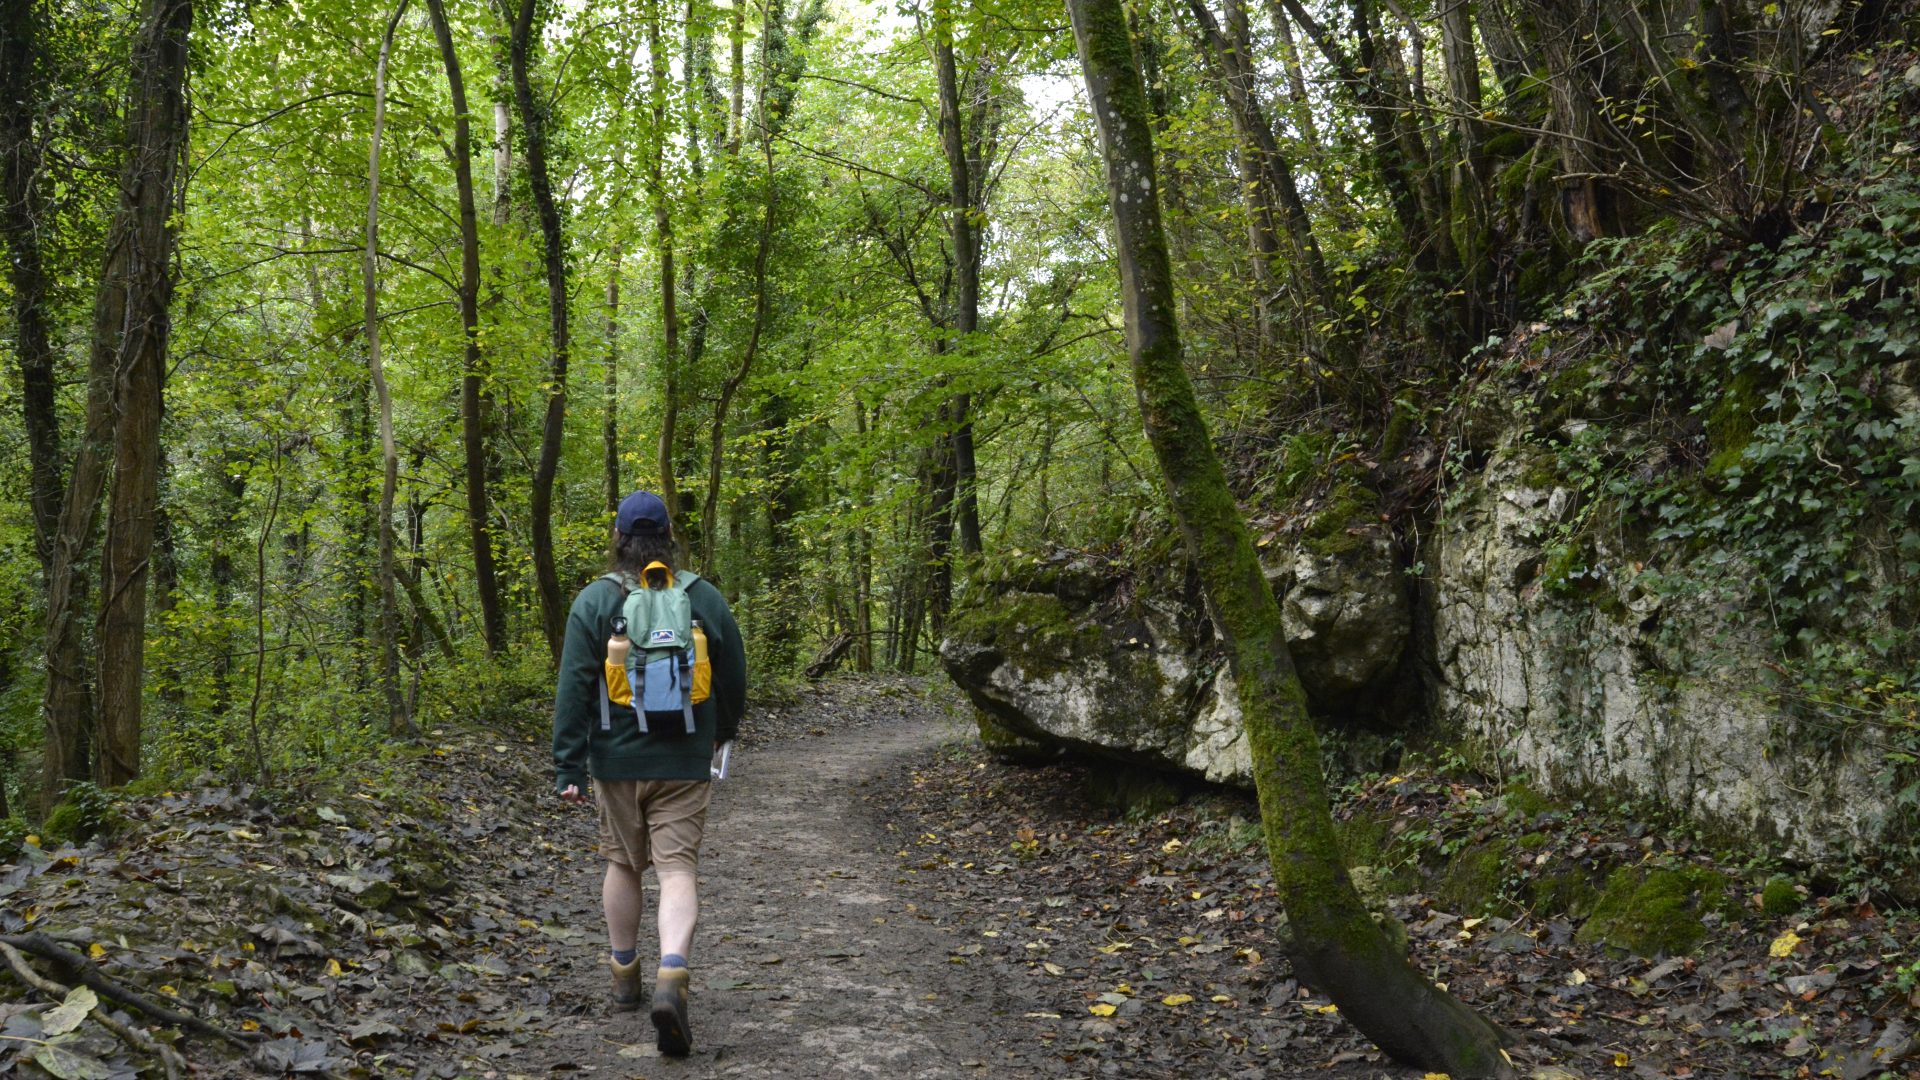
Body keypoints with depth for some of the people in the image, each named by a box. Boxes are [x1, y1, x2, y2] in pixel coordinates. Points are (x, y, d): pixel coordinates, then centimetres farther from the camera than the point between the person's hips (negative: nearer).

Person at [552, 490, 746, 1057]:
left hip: (616, 760, 0)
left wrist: (568, 767, -6)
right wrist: (724, 729, 27)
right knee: (678, 870, -2)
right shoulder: (706, 598, 0)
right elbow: (733, 678, 8)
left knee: (623, 863, 17)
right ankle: (672, 976, -22)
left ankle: (624, 974, 30)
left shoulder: (595, 601, -5)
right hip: (684, 762, 0)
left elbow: (574, 689, -9)